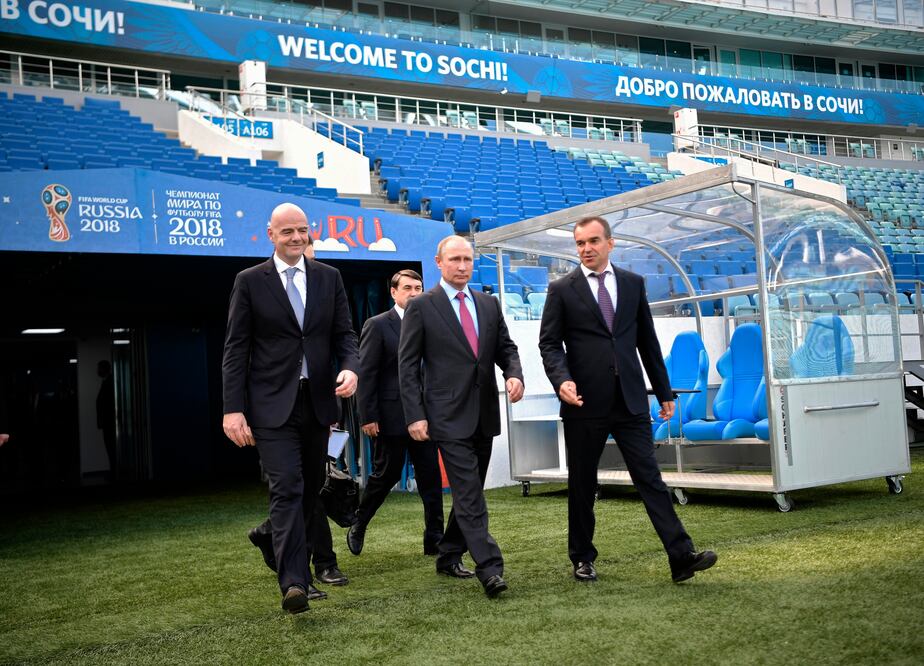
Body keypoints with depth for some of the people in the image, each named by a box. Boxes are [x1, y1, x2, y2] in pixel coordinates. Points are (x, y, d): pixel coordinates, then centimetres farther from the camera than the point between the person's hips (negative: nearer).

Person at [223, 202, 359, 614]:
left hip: (317, 401, 4)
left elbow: (344, 334, 9)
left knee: (311, 489, 13)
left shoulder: (329, 278, 9)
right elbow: (235, 349, -2)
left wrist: (350, 367, -13)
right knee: (287, 488, -13)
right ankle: (293, 582, -14)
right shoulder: (250, 281, 0)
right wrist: (233, 409, -10)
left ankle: (278, 544, 37)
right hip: (273, 405, -4)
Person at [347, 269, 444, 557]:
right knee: (386, 474, 6)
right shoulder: (377, 325, -4)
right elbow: (366, 374, -7)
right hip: (391, 415, -4)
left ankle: (434, 538, 8)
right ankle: (358, 527, 28)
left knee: (431, 476, 2)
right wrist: (367, 417, -12)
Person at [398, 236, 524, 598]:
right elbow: (407, 365, -3)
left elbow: (506, 348, 17)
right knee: (470, 496, -11)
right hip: (449, 416, -6)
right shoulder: (421, 306, -2)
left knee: (468, 492, 14)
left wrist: (514, 374, -6)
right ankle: (490, 569, -13)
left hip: (484, 414, 6)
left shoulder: (489, 304, 12)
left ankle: (449, 557, 28)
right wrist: (415, 415, -10)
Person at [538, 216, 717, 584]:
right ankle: (582, 557, 22)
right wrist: (562, 380, -21)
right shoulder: (561, 289, 1)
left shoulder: (633, 283, 10)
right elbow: (550, 343, -2)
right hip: (585, 402, -1)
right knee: (582, 484, 8)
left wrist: (664, 392, 13)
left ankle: (682, 556, -6)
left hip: (630, 401, 2)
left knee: (650, 477, -3)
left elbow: (647, 341, 13)